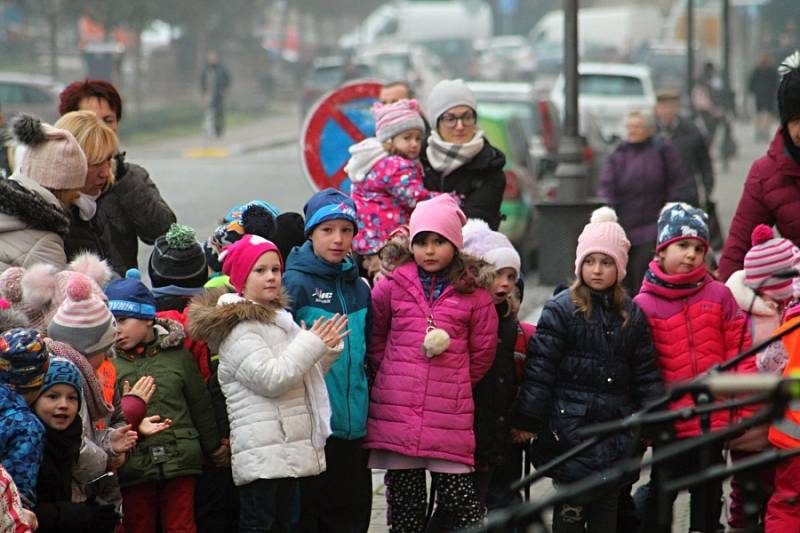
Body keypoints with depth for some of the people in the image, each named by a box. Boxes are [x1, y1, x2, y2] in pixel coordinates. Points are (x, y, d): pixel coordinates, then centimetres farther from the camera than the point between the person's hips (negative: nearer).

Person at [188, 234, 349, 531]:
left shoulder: (277, 319, 19)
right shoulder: (239, 330, -11)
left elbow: (304, 377, 25)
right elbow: (271, 378, -22)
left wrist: (328, 349, 9)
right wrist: (312, 344, -13)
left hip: (287, 448, 10)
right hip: (261, 452, -10)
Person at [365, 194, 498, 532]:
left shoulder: (474, 294, 2)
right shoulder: (392, 286, 4)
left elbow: (482, 352, 11)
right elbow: (374, 339, 14)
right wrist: (393, 375, 11)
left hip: (450, 417, -1)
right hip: (396, 413, 1)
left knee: (461, 501, -5)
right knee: (405, 504, 8)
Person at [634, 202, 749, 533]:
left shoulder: (718, 295, 3)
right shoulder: (643, 306, -3)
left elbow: (739, 353, 5)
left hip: (714, 419, 2)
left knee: (708, 497, 13)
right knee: (661, 496, 4)